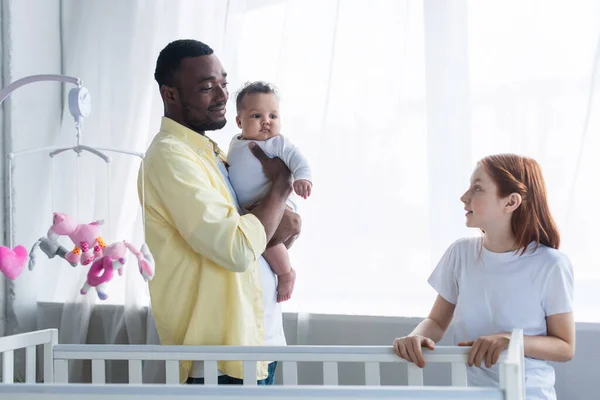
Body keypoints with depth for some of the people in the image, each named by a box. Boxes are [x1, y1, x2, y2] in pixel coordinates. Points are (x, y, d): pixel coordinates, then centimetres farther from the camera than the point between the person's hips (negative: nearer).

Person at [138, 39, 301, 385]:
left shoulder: (212, 153, 13)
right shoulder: (170, 156, -16)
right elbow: (238, 250, -24)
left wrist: (283, 222, -6)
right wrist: (281, 185, -9)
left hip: (259, 341, 9)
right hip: (223, 357, -9)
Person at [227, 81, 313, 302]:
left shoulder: (278, 143, -6)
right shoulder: (236, 144, 15)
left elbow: (296, 158, -19)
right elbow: (229, 168, 30)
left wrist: (302, 177, -35)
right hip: (246, 209, 9)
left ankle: (285, 273, -12)